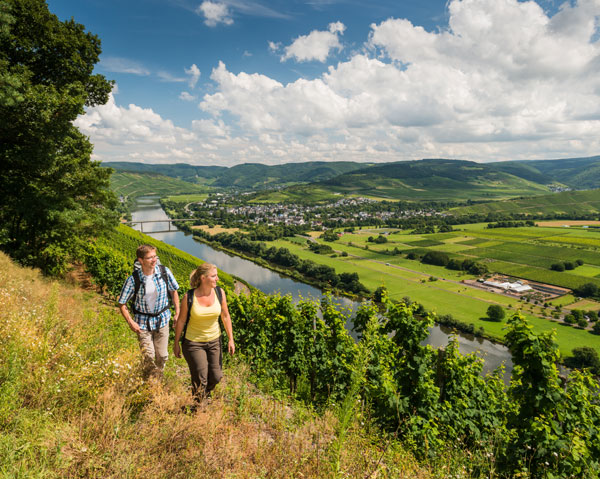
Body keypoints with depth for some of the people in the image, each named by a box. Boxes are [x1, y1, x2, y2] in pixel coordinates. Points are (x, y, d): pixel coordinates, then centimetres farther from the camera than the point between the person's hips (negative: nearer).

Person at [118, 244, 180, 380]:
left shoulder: (164, 272, -13)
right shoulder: (133, 279, -17)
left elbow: (174, 291, 4)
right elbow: (122, 304, -6)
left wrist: (177, 313, 3)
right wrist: (130, 322, -13)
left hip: (162, 319, 2)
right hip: (143, 322, -2)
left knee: (162, 356, 9)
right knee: (148, 356, -4)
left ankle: (158, 379, 36)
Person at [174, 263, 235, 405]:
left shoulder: (219, 293, -10)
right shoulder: (189, 297, -18)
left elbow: (225, 316, 0)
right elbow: (181, 321, -6)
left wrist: (231, 339, -1)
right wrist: (176, 343, 1)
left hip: (214, 341, 3)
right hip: (193, 343, -3)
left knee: (216, 377, 9)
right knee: (200, 379, 2)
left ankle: (205, 393, 44)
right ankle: (197, 405, 32)